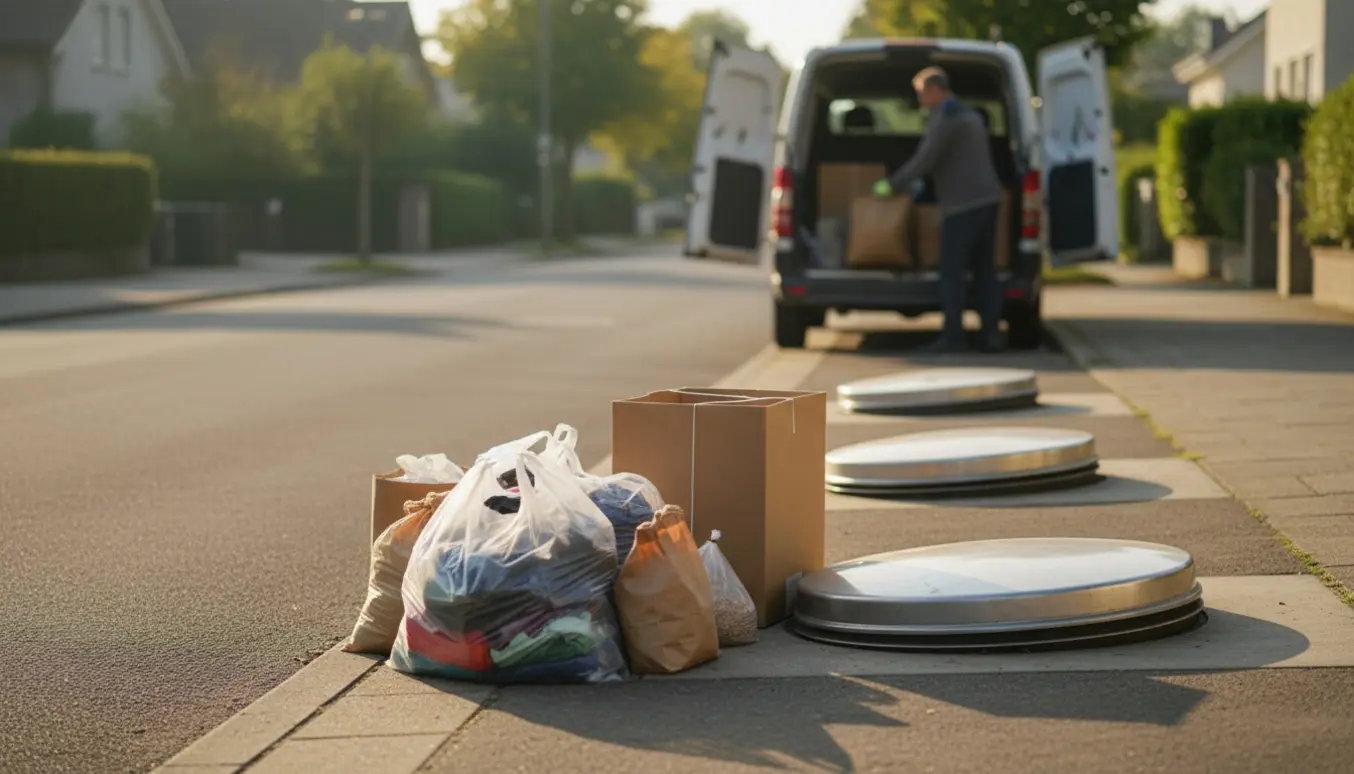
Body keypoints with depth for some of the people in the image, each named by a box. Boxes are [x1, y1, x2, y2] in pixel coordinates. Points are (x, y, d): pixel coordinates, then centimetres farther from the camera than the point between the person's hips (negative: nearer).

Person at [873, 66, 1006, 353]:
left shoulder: (944, 118, -10)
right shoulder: (970, 115, 21)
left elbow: (924, 159, -14)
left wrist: (892, 185, -4)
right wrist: (918, 181, 33)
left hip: (962, 205, -9)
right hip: (987, 199, 9)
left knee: (952, 272, -5)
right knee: (985, 270, 8)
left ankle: (953, 337, -5)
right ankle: (991, 335, 5)